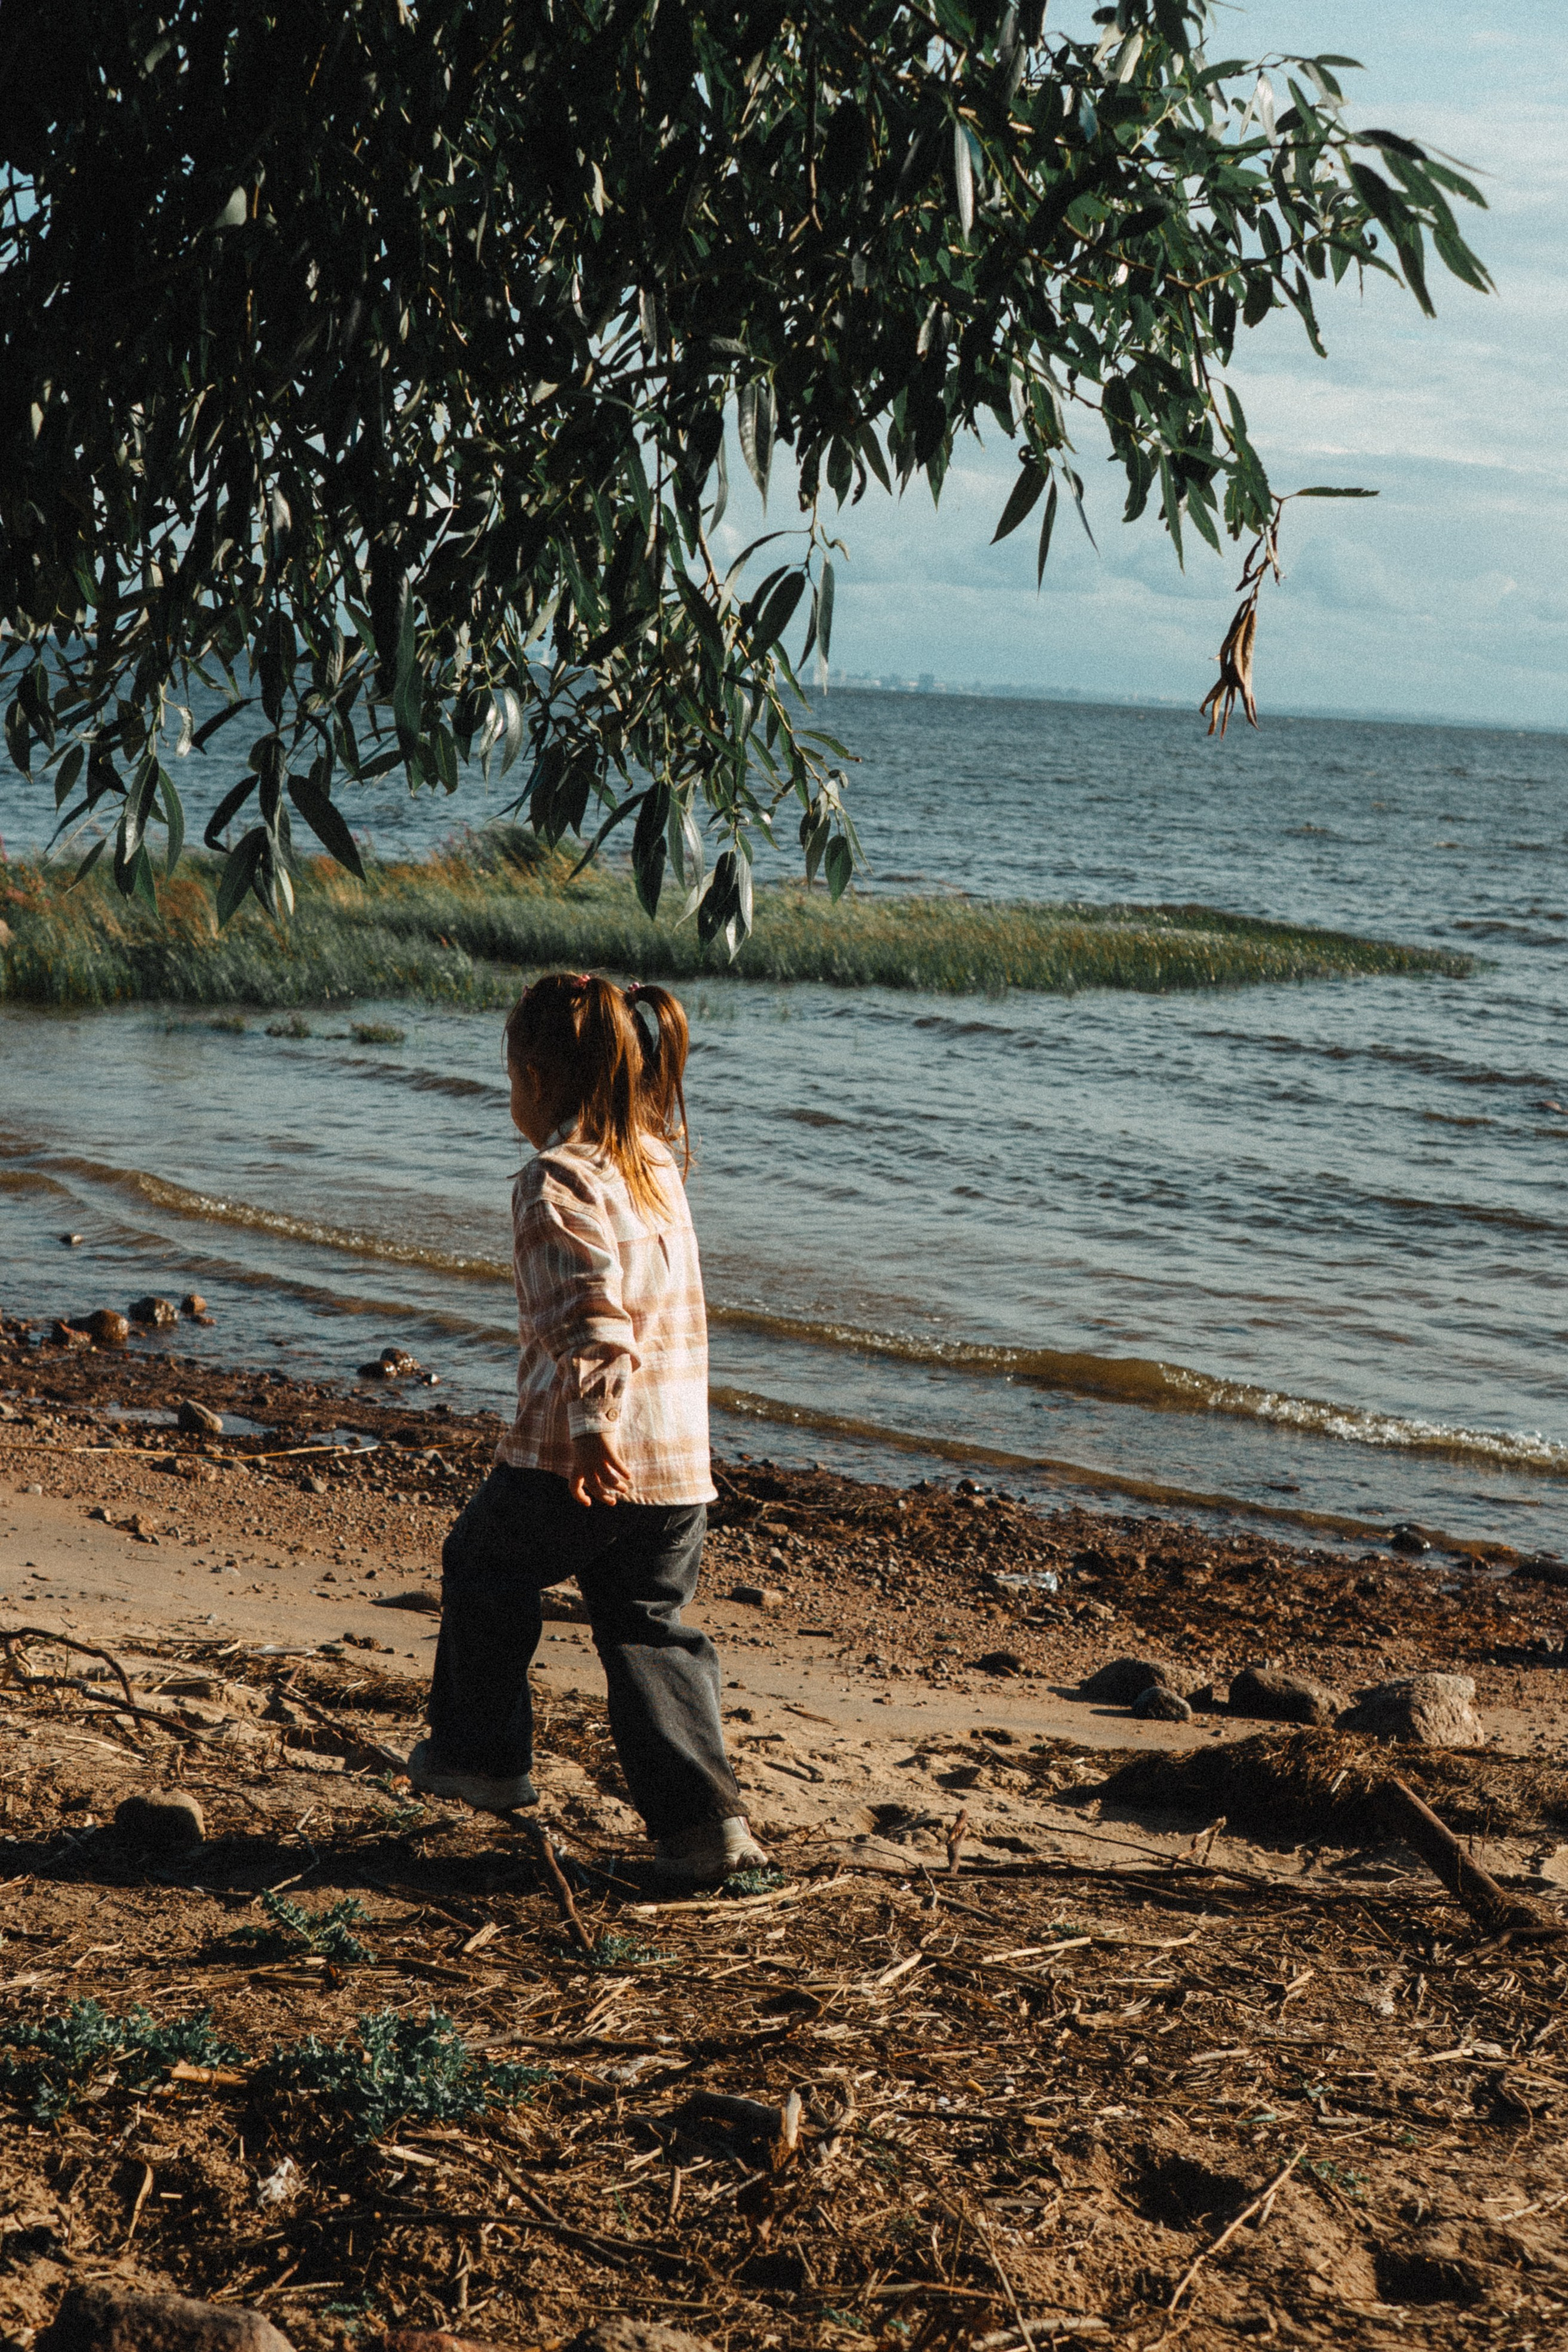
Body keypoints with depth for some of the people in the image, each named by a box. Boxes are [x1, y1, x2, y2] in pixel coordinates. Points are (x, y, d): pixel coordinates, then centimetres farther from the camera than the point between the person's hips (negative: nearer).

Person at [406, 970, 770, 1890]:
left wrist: (592, 1423, -32)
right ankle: (706, 1821, -1)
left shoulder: (560, 1179, -12)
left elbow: (594, 1307, -26)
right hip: (681, 1463, 7)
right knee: (652, 1631, 12)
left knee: (483, 1570, 20)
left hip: (578, 1461, -6)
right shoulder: (657, 1165, 13)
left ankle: (483, 1754, 32)